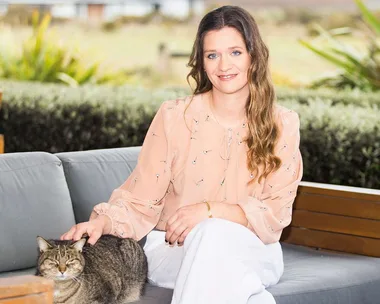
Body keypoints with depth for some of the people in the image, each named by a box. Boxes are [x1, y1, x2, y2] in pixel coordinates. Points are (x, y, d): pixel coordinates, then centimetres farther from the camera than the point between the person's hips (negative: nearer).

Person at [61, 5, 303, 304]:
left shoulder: (282, 124, -1)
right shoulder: (174, 117, -4)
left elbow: (275, 214, -5)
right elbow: (140, 203, -6)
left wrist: (211, 210, -20)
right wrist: (105, 221, -27)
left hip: (250, 252, 2)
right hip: (172, 251, -2)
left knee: (214, 235, -35)